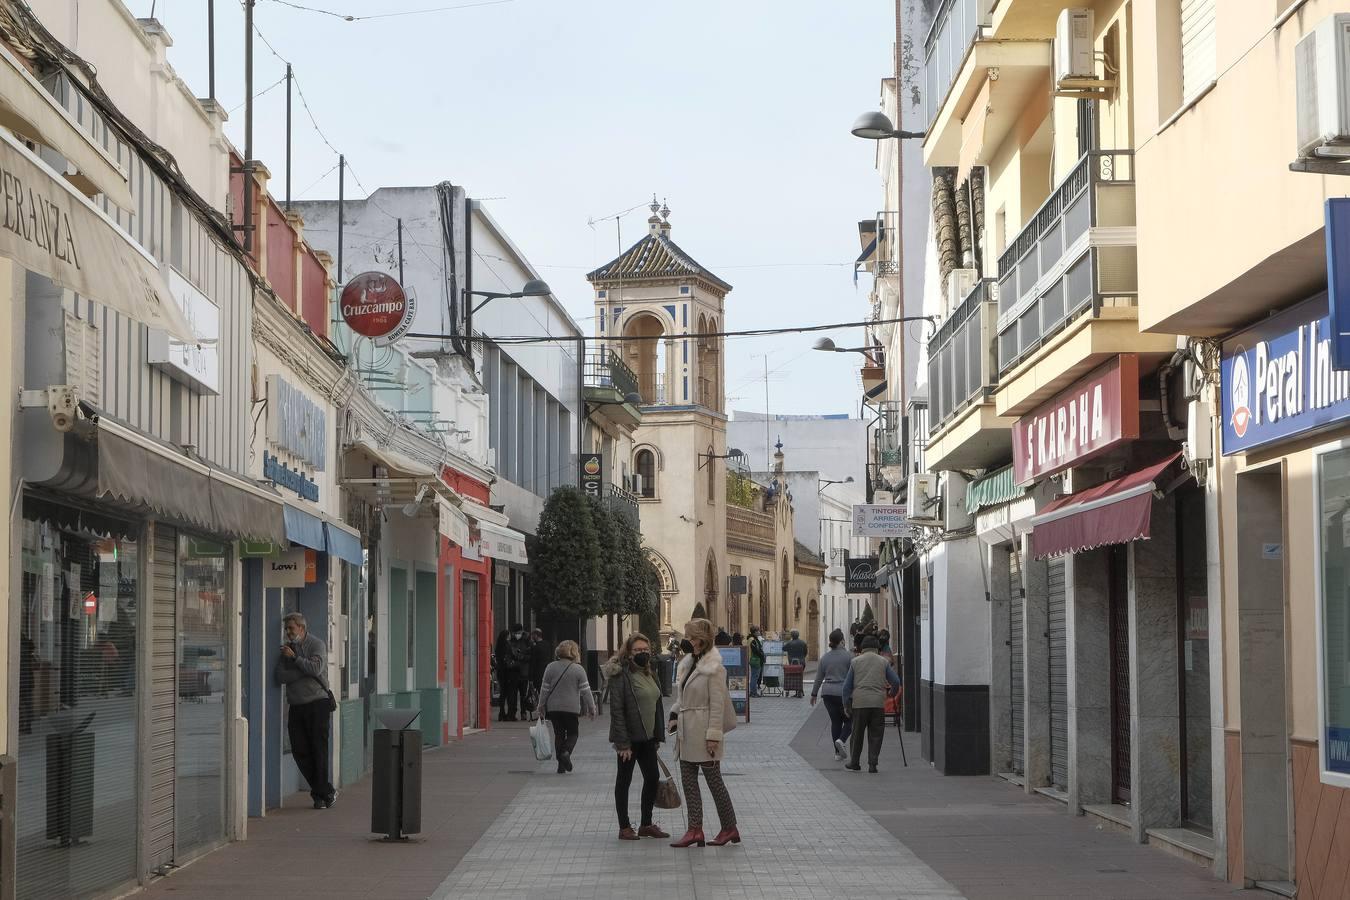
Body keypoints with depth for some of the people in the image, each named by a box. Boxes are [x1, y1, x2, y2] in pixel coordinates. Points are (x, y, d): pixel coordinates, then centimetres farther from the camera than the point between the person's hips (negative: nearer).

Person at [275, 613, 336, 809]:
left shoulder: (317, 645, 0)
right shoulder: (287, 648, 14)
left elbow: (316, 668, -17)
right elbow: (281, 675, 0)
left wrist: (295, 658, -11)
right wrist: (304, 672, -10)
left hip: (317, 704, -5)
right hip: (296, 706, 5)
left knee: (318, 750, -6)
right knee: (300, 752, 0)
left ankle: (322, 793, 1)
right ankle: (327, 792, 9)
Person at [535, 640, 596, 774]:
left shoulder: (551, 667, -1)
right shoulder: (578, 669, -7)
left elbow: (544, 689, 2)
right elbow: (586, 691, -5)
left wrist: (541, 707, 11)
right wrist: (591, 709, 4)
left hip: (554, 707, 2)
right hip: (572, 708, -2)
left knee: (559, 734, 11)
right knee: (573, 733, 12)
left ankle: (561, 765, 9)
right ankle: (566, 752, -16)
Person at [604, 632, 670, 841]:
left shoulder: (651, 673, 10)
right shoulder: (621, 675, -14)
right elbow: (617, 710, -17)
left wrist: (658, 737, 11)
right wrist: (622, 743, -20)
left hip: (647, 738, 8)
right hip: (629, 738, -7)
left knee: (652, 778, 9)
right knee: (624, 780, 3)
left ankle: (646, 824, 21)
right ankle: (624, 828, 10)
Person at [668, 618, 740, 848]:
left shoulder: (713, 668, -13)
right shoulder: (687, 663, 12)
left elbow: (717, 704, -15)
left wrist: (714, 735, -18)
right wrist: (674, 715, 4)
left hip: (703, 733, -9)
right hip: (687, 733, 9)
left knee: (714, 781, 1)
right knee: (688, 781, 6)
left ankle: (729, 828, 12)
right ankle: (695, 830, 7)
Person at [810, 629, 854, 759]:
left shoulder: (824, 658, 6)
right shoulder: (849, 656, -7)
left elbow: (819, 678, 11)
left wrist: (814, 694, 21)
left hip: (828, 693, 4)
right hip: (844, 693, -4)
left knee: (835, 721, 10)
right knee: (849, 720, 9)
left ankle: (838, 752, 7)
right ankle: (841, 740, -17)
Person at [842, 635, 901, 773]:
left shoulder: (855, 661, 7)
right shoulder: (883, 661, 6)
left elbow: (847, 685, 6)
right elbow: (896, 681, 6)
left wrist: (846, 705, 13)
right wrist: (892, 693, 27)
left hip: (859, 702, 0)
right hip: (878, 703, 0)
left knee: (857, 734, 11)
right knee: (875, 735, 6)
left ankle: (854, 763, 19)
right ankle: (872, 765, 1)